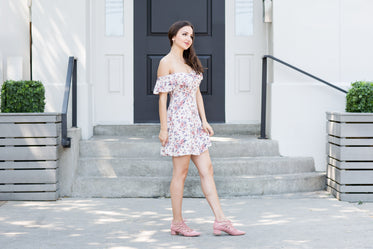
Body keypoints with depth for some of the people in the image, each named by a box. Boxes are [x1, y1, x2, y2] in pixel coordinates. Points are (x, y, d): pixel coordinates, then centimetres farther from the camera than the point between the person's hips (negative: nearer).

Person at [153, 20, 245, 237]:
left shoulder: (190, 62, 16)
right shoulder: (166, 62, -6)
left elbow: (197, 93, 15)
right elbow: (162, 97, -8)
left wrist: (204, 121, 8)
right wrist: (163, 128, -11)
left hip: (194, 122, 8)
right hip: (178, 121, -8)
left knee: (207, 170, 4)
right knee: (181, 172, -2)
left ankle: (220, 220, 4)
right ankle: (177, 223, 8)